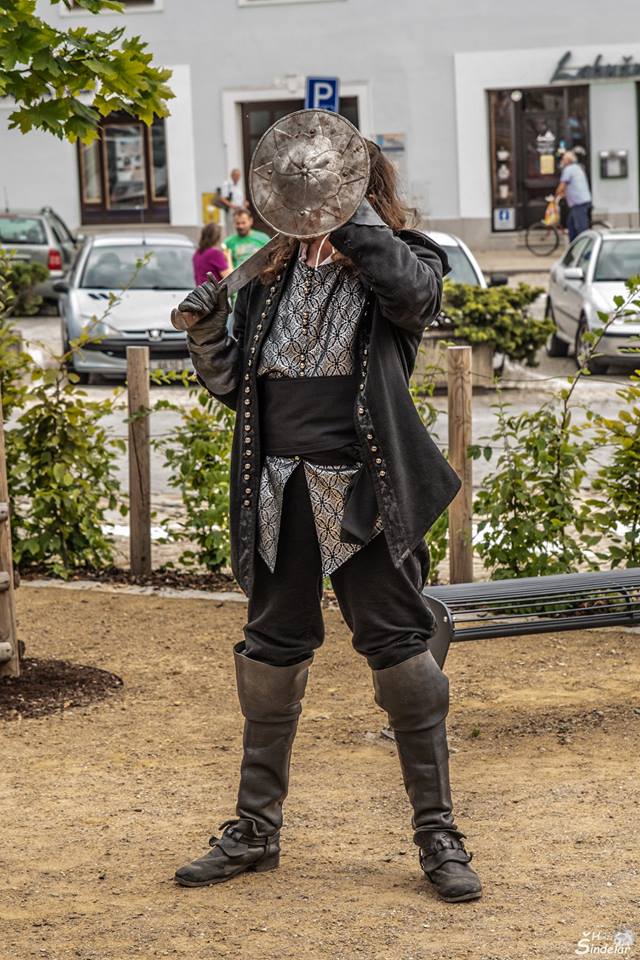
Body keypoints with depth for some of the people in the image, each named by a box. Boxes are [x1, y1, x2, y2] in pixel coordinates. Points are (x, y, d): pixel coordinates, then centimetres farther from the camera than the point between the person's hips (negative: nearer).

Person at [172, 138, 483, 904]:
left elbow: (414, 286, -27)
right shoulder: (272, 273, 12)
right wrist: (206, 336, -5)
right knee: (270, 654, 12)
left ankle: (437, 834, 8)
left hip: (361, 494, -5)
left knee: (401, 653, -3)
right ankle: (255, 830, 25)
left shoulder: (399, 262, -1)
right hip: (279, 493, 5)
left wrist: (350, 213, -20)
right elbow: (236, 385, 14)